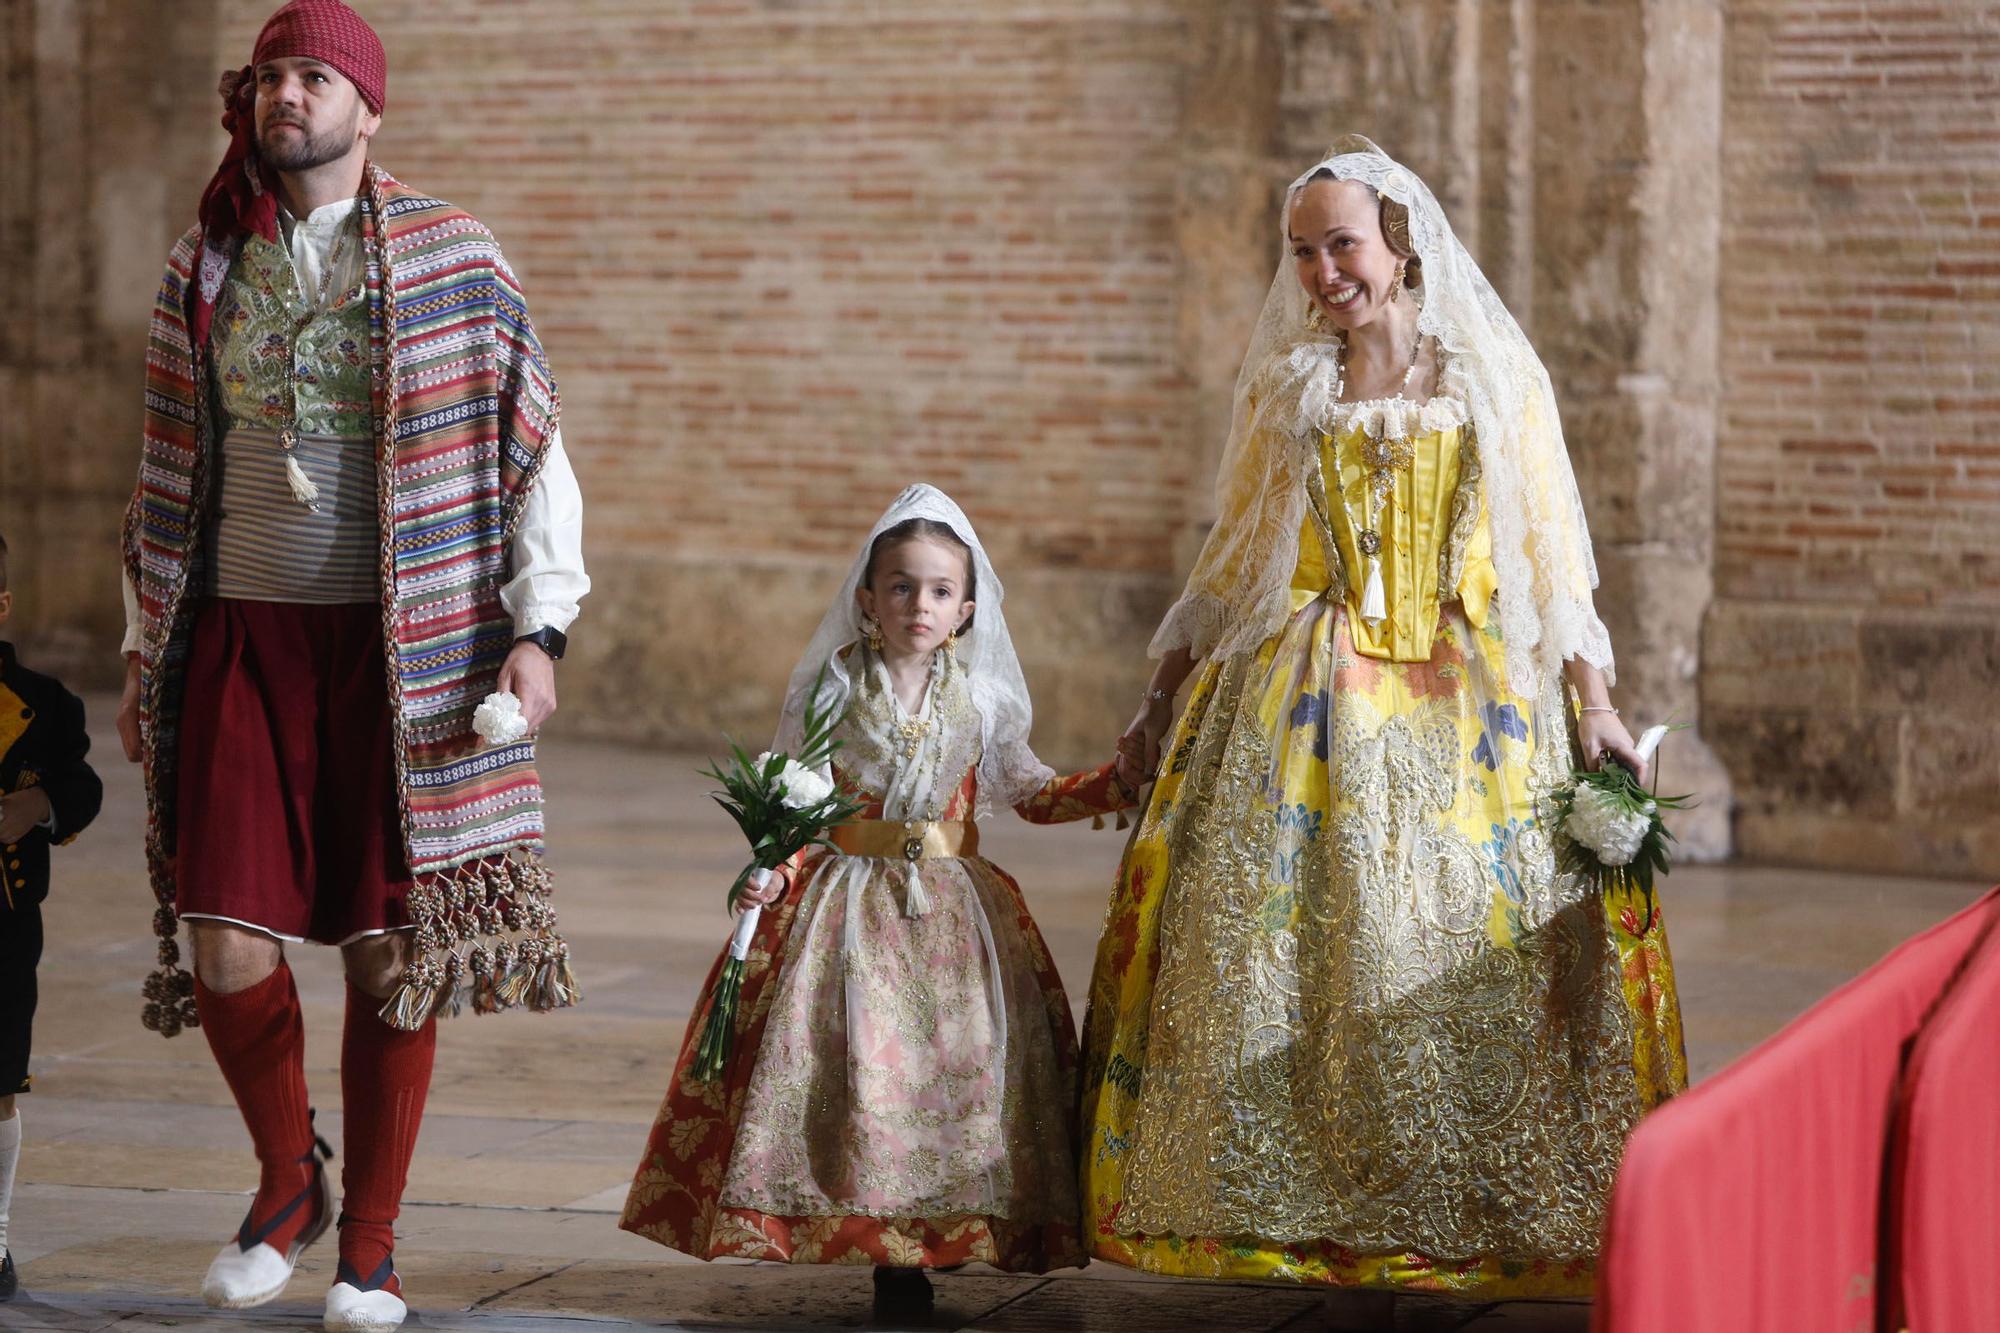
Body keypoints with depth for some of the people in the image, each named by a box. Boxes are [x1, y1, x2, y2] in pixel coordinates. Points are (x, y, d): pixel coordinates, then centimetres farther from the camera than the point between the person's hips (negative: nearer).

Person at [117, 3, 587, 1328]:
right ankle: (289, 1180, 21)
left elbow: (534, 453, 1)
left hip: (406, 648, -2)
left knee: (391, 947, 0)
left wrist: (536, 626, -8)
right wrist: (147, 648, 14)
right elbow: (169, 476, 17)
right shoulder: (206, 269, 10)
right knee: (225, 938, -6)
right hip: (245, 633, 2)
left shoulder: (455, 260, 0)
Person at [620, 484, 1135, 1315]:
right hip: (845, 903, -2)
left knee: (958, 1057, -7)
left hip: (953, 910, 2)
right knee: (854, 1054, -12)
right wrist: (777, 870, -15)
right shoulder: (833, 692, 0)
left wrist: (1117, 785, 1)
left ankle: (912, 1252, -2)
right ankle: (874, 1243, -5)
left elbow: (1030, 793, 13)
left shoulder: (980, 700, 6)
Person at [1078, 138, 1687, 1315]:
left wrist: (1595, 704, -3)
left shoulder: (1499, 380, 7)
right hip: (1309, 715, 1)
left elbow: (1553, 558, 6)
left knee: (1473, 957, -5)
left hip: (1473, 716, -1)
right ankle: (1352, 1257, 0)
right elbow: (1231, 568, 14)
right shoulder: (1285, 392, 11)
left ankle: (1490, 1234, 2)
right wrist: (1163, 703, 9)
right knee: (1302, 956, -5)